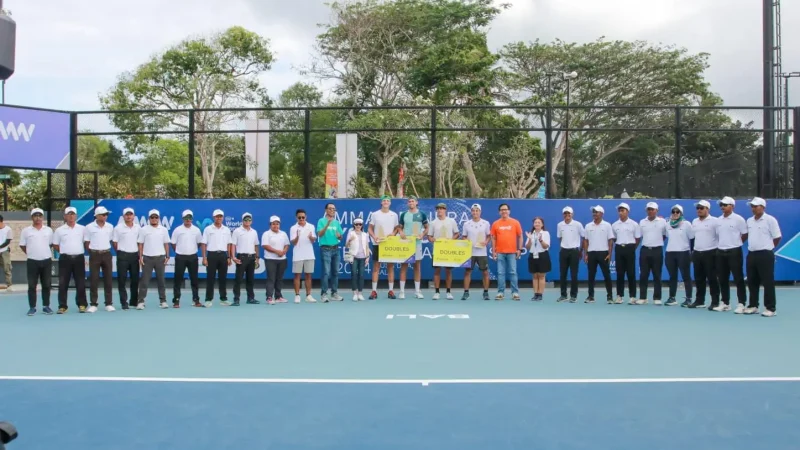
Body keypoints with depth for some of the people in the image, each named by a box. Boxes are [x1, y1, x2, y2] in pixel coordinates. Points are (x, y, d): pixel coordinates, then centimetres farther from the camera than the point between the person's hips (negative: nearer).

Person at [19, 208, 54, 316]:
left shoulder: (48, 230, 5)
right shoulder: (26, 231, 1)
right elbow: (22, 245, 8)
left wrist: (47, 253, 9)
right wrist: (31, 253, 6)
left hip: (46, 261, 1)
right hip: (32, 262, -1)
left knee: (46, 285, 6)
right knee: (32, 285, 1)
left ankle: (46, 306, 15)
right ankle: (32, 307, 8)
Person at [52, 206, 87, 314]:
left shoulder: (82, 229, 5)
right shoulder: (59, 230, 3)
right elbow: (55, 245, 8)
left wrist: (76, 251, 9)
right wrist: (65, 252, 5)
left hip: (79, 258, 1)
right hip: (65, 259, 0)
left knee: (81, 283, 3)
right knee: (63, 283, 0)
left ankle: (82, 305, 11)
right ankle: (62, 306, 6)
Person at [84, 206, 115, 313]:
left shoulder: (110, 227, 6)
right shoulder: (89, 227, -3)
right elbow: (86, 242, 1)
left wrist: (105, 250, 8)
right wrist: (93, 252, 0)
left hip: (107, 254, 3)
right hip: (94, 255, -3)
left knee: (108, 279, 3)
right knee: (94, 279, -1)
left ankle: (109, 304, 9)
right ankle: (93, 304, 6)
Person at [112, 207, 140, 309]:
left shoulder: (138, 228, 6)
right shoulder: (118, 228, -4)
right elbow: (114, 242, -1)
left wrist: (140, 254, 6)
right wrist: (120, 253, 2)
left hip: (134, 255, 3)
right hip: (122, 256, -3)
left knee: (135, 279, 7)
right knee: (122, 280, -2)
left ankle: (134, 301, 18)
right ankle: (124, 302, 4)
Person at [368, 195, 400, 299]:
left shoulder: (394, 215, 6)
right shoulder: (374, 214, 2)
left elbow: (397, 228, 12)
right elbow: (370, 229, 4)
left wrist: (393, 233, -10)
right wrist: (374, 237, -14)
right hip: (377, 244, -1)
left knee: (390, 266, 3)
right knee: (376, 267, 0)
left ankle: (391, 290, 8)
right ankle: (374, 291, 3)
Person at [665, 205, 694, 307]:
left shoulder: (687, 224, -3)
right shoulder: (668, 224, 9)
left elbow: (692, 239, -2)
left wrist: (692, 252, -3)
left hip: (683, 253, -4)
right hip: (670, 253, 4)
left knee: (686, 276, 0)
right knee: (672, 276, 9)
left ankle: (688, 299, 4)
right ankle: (672, 298, 15)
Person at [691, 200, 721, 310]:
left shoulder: (714, 221, -7)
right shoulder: (694, 222, 14)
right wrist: (692, 251, 18)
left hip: (710, 253, -6)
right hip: (697, 253, 6)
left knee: (712, 278, -4)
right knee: (699, 278, 10)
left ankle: (715, 302, 2)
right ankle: (699, 301, 18)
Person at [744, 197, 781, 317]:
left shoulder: (770, 220, -8)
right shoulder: (749, 221, 11)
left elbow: (777, 237, -5)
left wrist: (767, 247, 4)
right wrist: (752, 247, 14)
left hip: (765, 255, -7)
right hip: (751, 254, 7)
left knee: (768, 282, -2)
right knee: (752, 282, 11)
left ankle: (770, 308, 3)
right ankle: (753, 306, 20)